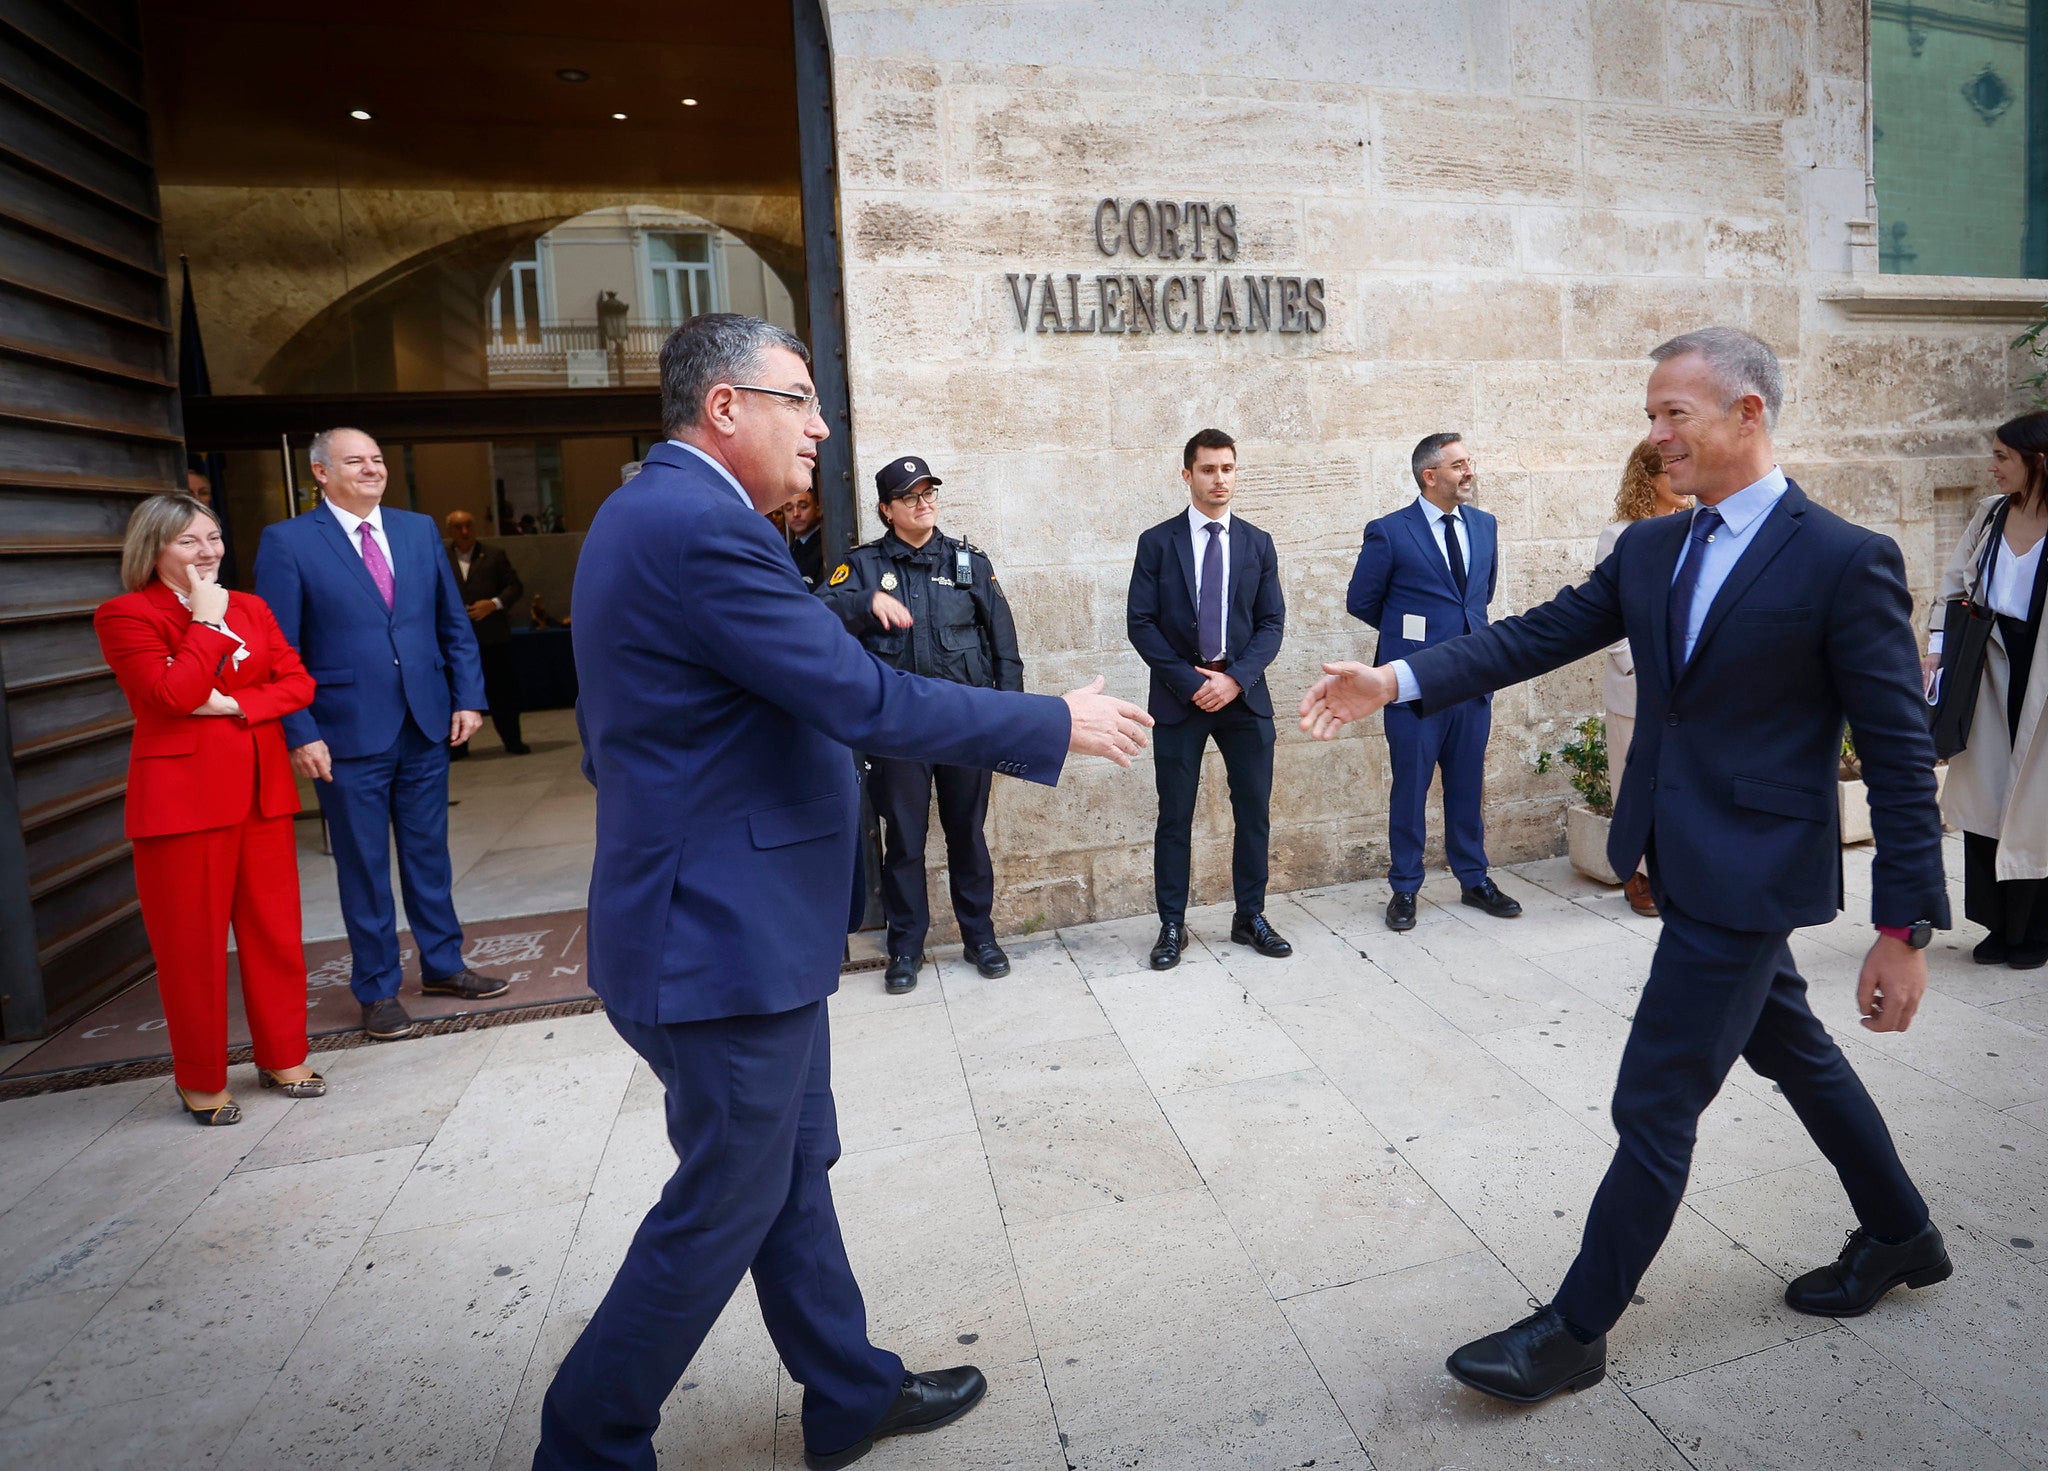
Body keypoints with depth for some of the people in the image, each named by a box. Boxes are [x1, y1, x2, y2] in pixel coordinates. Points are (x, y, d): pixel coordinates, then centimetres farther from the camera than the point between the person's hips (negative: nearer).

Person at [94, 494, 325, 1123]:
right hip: (183, 797, -4)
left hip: (260, 791, 5)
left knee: (275, 931, 10)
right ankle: (201, 1083, 19)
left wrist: (234, 705, -11)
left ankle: (282, 1058, 25)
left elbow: (298, 683, 3)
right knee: (192, 943, 4)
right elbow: (173, 694, -18)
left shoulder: (250, 607, 12)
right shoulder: (124, 615, -3)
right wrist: (205, 621, -10)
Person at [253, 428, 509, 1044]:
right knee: (364, 866, 7)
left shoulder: (419, 529, 9)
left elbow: (454, 624, 10)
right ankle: (377, 989, 21)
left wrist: (468, 697, 2)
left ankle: (442, 964, 28)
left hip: (425, 724, 4)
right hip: (348, 736, -3)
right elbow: (278, 651, -6)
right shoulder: (287, 542, -4)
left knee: (429, 853, 14)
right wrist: (300, 734, -12)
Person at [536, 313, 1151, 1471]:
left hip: (727, 917, 11)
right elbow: (865, 700, -25)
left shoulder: (654, 512, 12)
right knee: (725, 1209, 8)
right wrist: (1058, 724, -15)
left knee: (794, 1173, 20)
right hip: (728, 934, -11)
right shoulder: (701, 524, -21)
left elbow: (613, 737, 19)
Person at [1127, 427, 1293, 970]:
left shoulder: (1258, 544, 8)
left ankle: (1250, 917, 22)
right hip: (1179, 696, -2)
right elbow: (1140, 622, -4)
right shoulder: (1157, 542, 0)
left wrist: (1235, 677, -11)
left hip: (1244, 694, 2)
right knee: (1175, 817, 4)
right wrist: (1190, 680, -12)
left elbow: (1272, 622, 4)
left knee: (1254, 812, 7)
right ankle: (1172, 926, 16)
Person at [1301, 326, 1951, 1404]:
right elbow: (1537, 637, 1)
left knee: (1655, 1105, 0)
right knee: (1792, 1050, 24)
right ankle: (1900, 1236, 49)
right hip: (1682, 859, 7)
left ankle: (1576, 1330, 15)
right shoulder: (1649, 547, 5)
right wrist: (1395, 681, -12)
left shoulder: (1846, 561, -15)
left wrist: (1905, 928, -14)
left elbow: (1900, 756, -14)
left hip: (1748, 872, -7)